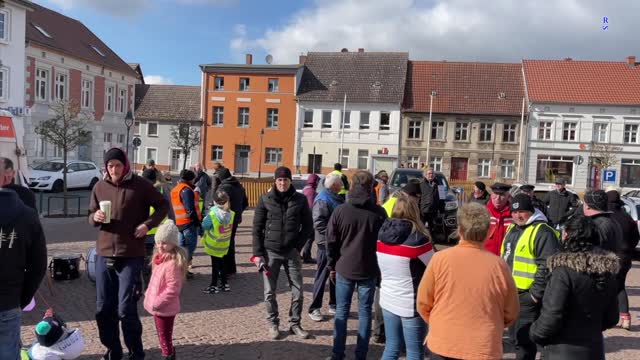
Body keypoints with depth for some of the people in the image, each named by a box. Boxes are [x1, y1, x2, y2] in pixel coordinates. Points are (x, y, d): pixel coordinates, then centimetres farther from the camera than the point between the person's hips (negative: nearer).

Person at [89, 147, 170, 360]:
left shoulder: (140, 185, -5)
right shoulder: (100, 187, 6)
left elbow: (163, 206, 4)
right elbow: (91, 217, 16)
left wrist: (148, 224, -10)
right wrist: (95, 218, -8)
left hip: (131, 256, -4)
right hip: (104, 254, 4)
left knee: (126, 310, -3)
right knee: (104, 309, 10)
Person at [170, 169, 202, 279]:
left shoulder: (175, 190, 16)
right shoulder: (187, 190, -14)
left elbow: (172, 208, 19)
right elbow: (190, 209, -20)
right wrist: (198, 224, -17)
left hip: (179, 223, 9)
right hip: (189, 223, -9)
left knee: (182, 246, 16)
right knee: (190, 246, -3)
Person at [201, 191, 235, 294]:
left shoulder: (212, 214, -24)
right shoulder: (231, 214, -8)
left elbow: (205, 225, -15)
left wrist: (206, 217, 3)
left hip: (213, 244, -5)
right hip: (224, 245, 5)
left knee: (215, 264, 5)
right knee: (221, 263, 19)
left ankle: (214, 286, 16)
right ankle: (224, 284, 25)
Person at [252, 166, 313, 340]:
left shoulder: (300, 199, 0)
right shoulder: (265, 199, -2)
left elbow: (308, 225, 6)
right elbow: (257, 227, 0)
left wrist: (298, 246, -4)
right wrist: (258, 253, -5)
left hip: (292, 252, 1)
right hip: (270, 252, -1)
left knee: (297, 291, 5)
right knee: (270, 291, 7)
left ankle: (295, 324, 23)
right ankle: (273, 324, 25)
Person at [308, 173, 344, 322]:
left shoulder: (336, 198, 13)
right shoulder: (323, 200, -16)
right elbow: (318, 223, -25)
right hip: (326, 244, -9)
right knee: (322, 276, 0)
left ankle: (333, 305, 29)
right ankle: (314, 308, 11)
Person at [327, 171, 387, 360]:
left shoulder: (340, 211, -6)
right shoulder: (379, 212, -6)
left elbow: (331, 241, -2)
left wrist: (332, 266, 9)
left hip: (344, 268, 0)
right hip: (369, 270, 0)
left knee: (341, 311, 11)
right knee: (365, 312, 10)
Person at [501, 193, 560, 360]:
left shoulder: (542, 232, -15)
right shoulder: (512, 229, 13)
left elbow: (547, 266, -21)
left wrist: (536, 292, -20)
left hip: (528, 295, -9)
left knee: (523, 338, -4)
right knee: (514, 334, 19)